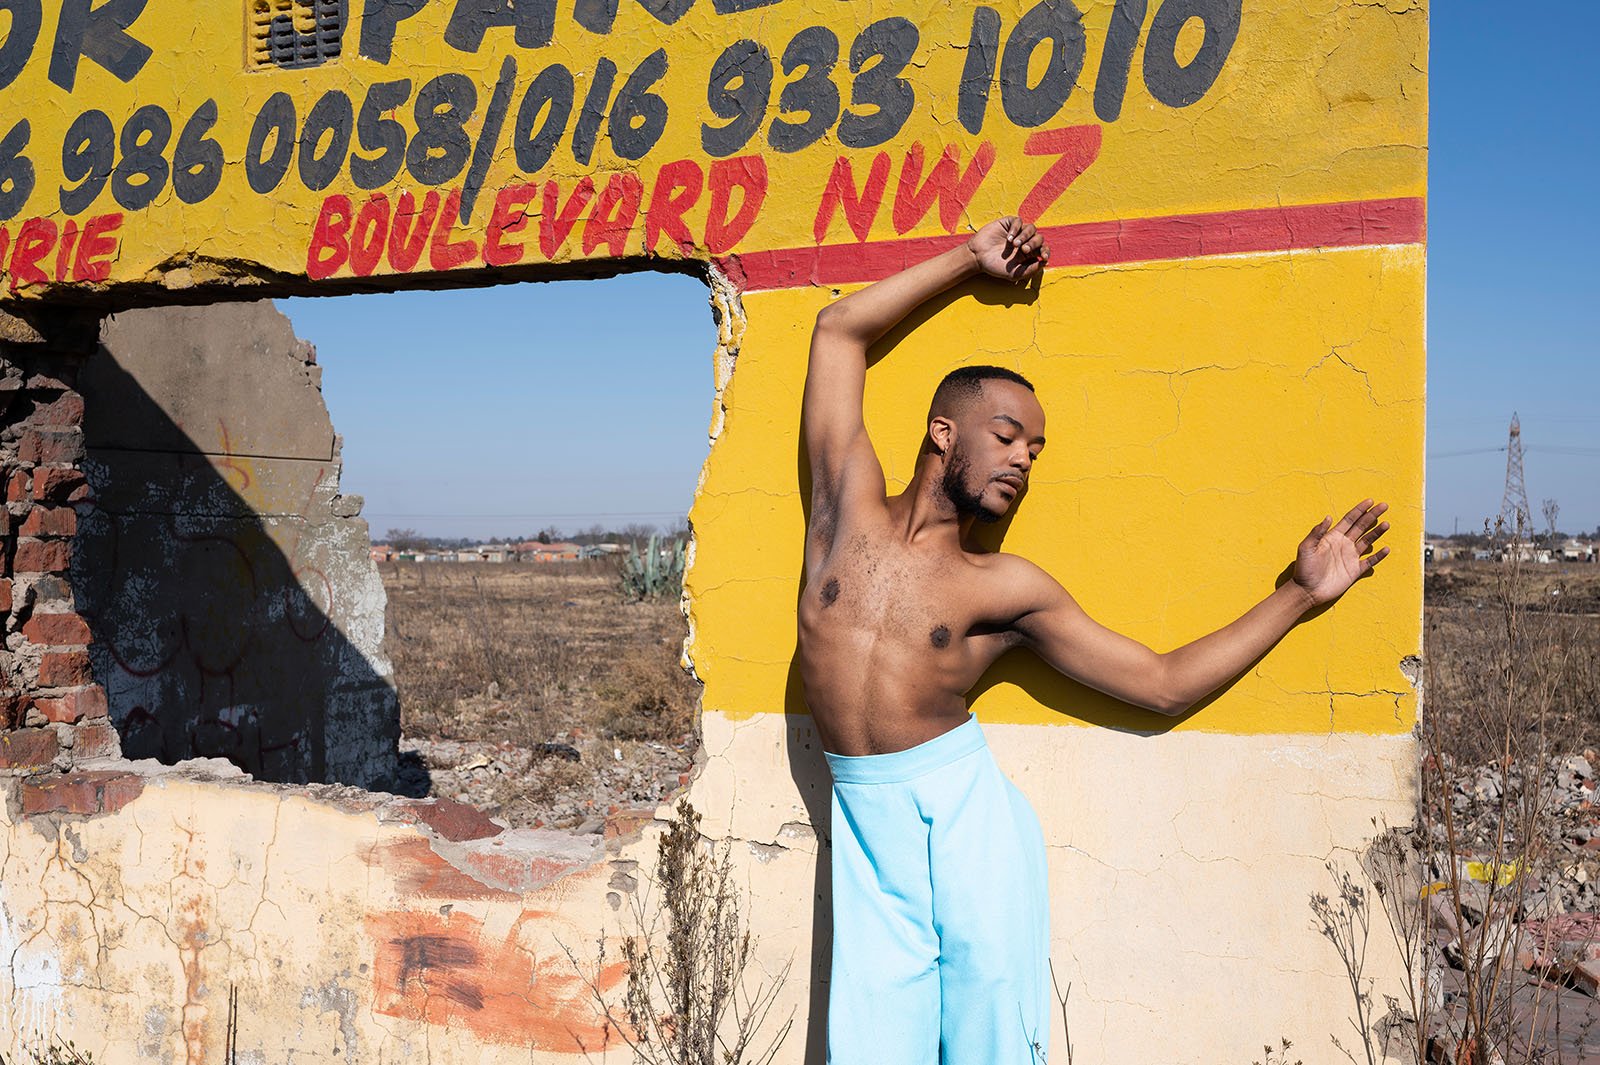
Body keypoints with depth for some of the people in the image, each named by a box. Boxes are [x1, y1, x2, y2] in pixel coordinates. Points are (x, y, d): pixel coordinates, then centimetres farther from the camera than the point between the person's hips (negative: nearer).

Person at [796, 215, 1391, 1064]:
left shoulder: (1008, 591, 4)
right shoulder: (850, 505, 6)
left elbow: (1164, 684, 6)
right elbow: (840, 330, 10)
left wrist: (1299, 593, 6)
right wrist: (970, 260, 15)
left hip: (964, 810, -1)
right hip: (865, 822, 1)